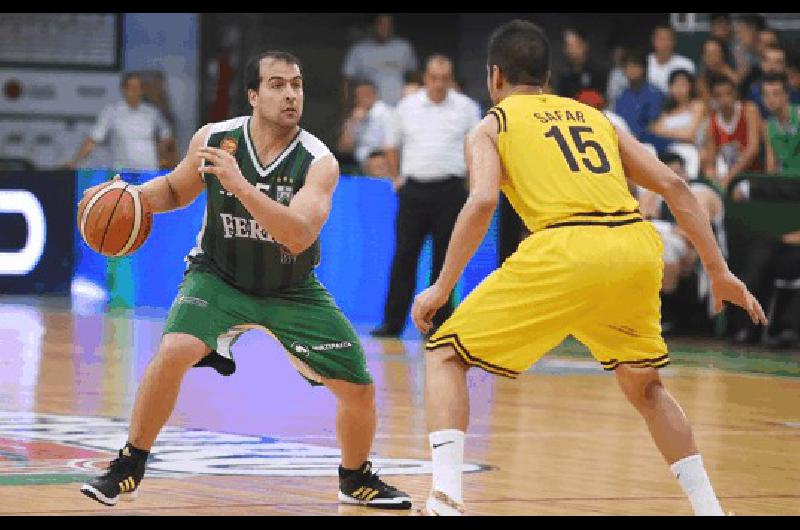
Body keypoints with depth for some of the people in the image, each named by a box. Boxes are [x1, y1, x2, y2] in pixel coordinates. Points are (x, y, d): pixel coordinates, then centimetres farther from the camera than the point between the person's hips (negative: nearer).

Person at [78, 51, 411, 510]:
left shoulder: (319, 162, -21)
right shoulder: (214, 139, -14)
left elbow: (298, 237, -36)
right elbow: (176, 190, 7)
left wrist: (240, 185, -45)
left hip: (293, 290, 1)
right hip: (219, 277, 0)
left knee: (360, 389, -3)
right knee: (174, 352, -27)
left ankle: (357, 481, 27)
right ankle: (128, 469, -9)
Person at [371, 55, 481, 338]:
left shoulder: (466, 108, 5)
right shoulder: (408, 106, 9)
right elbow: (392, 144, 19)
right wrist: (397, 177, 12)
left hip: (450, 190, -1)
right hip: (413, 188, 1)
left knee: (445, 258, -1)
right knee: (404, 255, -3)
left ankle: (439, 321, 5)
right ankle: (393, 321, 0)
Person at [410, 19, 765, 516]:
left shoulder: (492, 126, 17)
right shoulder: (595, 117, 29)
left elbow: (482, 202, -3)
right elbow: (674, 185, 20)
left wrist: (441, 288, 3)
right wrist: (720, 273, 22)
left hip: (567, 250, -5)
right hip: (638, 245, 5)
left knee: (446, 354, 9)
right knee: (644, 385, 29)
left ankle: (446, 498, -9)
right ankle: (708, 507, 21)